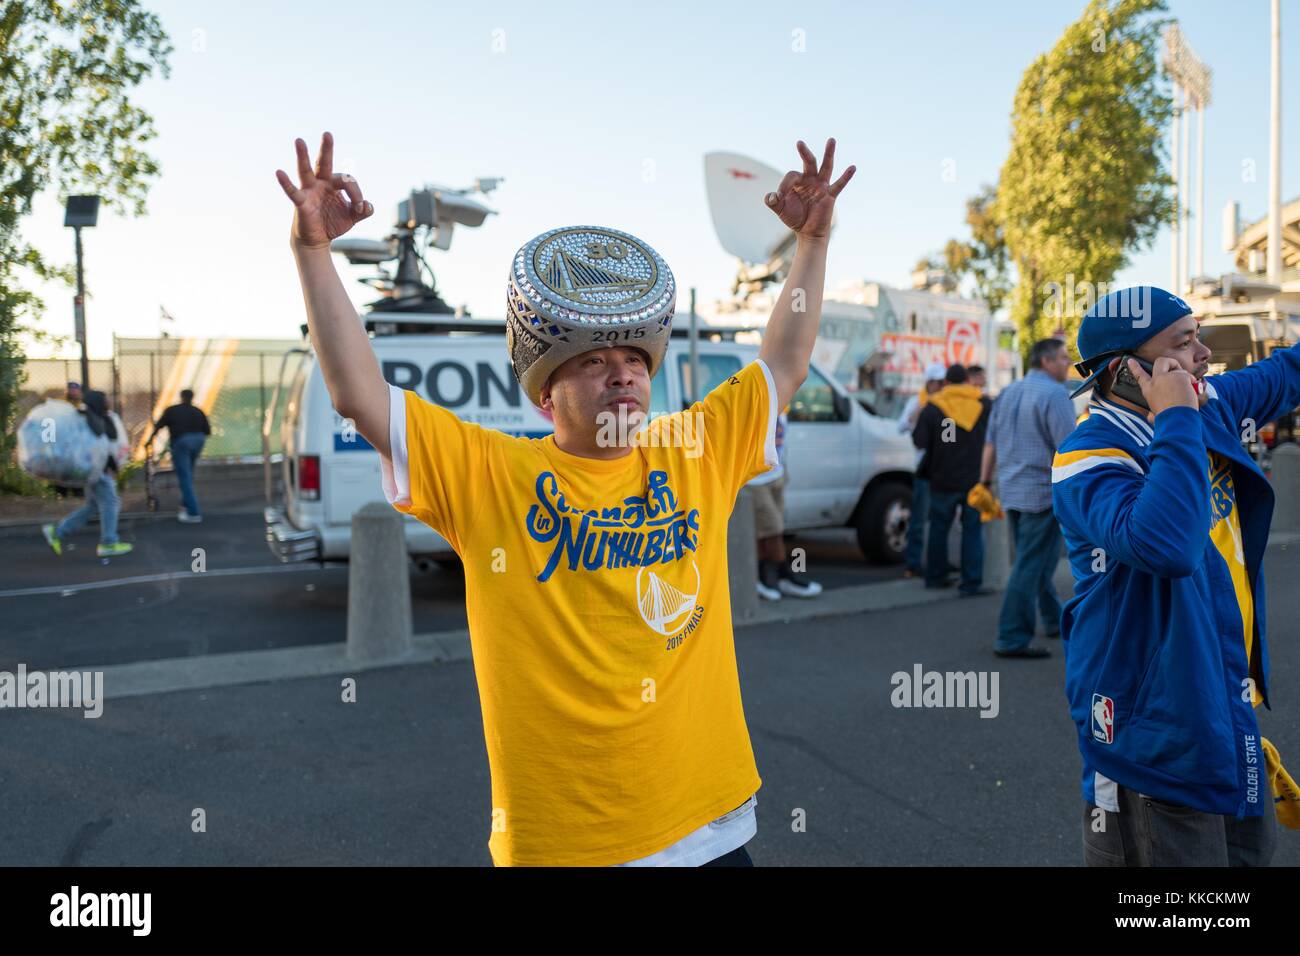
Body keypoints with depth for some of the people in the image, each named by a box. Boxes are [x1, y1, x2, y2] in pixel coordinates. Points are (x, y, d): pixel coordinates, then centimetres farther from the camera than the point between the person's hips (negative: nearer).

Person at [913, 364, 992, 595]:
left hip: (943, 480, 0)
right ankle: (971, 583, 0)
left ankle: (935, 576, 22)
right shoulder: (984, 404, 0)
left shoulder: (932, 407, -5)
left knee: (939, 528, 14)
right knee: (973, 531, 3)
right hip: (975, 479, 0)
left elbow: (919, 442, -8)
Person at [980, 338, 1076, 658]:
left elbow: (990, 444, 14)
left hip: (1012, 491, 9)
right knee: (1031, 567, -5)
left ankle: (1054, 620, 34)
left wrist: (984, 484, 18)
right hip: (1043, 491, -9)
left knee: (1034, 561, 20)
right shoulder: (1054, 394, -12)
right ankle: (1012, 639, -4)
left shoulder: (1007, 393, 12)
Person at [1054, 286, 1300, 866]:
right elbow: (1167, 547, -42)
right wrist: (1175, 422, -33)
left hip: (1228, 703, 9)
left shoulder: (1210, 405, 2)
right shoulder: (1088, 459, -23)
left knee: (1251, 849, 23)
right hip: (1154, 726, -9)